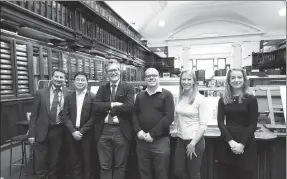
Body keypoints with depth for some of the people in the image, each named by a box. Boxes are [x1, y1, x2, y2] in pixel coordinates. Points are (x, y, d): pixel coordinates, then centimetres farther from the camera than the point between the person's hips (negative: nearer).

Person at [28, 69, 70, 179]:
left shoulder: (69, 94, -3)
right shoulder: (41, 93, -3)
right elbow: (34, 115, -1)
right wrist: (31, 133, -3)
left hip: (59, 131, 0)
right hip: (42, 131, 0)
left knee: (54, 162, 16)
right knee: (40, 163, 10)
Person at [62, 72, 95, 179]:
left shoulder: (92, 97, -4)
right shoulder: (69, 97, 7)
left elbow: (93, 117, -8)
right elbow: (65, 115, 2)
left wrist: (82, 131, -12)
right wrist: (73, 131, -9)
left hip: (86, 134, -2)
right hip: (72, 134, 3)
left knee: (87, 162, 7)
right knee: (74, 161, 10)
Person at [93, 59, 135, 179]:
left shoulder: (129, 88, 0)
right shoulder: (102, 88, 10)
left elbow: (129, 107, -15)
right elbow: (96, 106, -4)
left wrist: (107, 108, -9)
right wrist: (113, 104, -15)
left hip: (121, 131, -2)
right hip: (103, 131, 3)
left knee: (120, 166, 12)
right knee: (105, 166, 13)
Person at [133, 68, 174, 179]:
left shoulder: (166, 95, -3)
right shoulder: (140, 95, 12)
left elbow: (169, 117, -11)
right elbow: (135, 114, 12)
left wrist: (152, 134, -15)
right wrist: (138, 130, -6)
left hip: (160, 140, -4)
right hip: (141, 140, 4)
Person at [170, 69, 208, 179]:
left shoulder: (200, 99, -13)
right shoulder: (179, 97, 3)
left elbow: (203, 125, -14)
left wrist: (193, 143, -14)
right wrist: (174, 129, 5)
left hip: (195, 141, -5)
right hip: (180, 140, 5)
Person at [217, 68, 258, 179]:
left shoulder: (251, 99, -2)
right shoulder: (223, 100, 5)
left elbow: (253, 124, -5)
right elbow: (220, 122, -2)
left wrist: (242, 144, -13)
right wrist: (230, 141, -14)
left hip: (246, 144, -2)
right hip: (226, 143, 2)